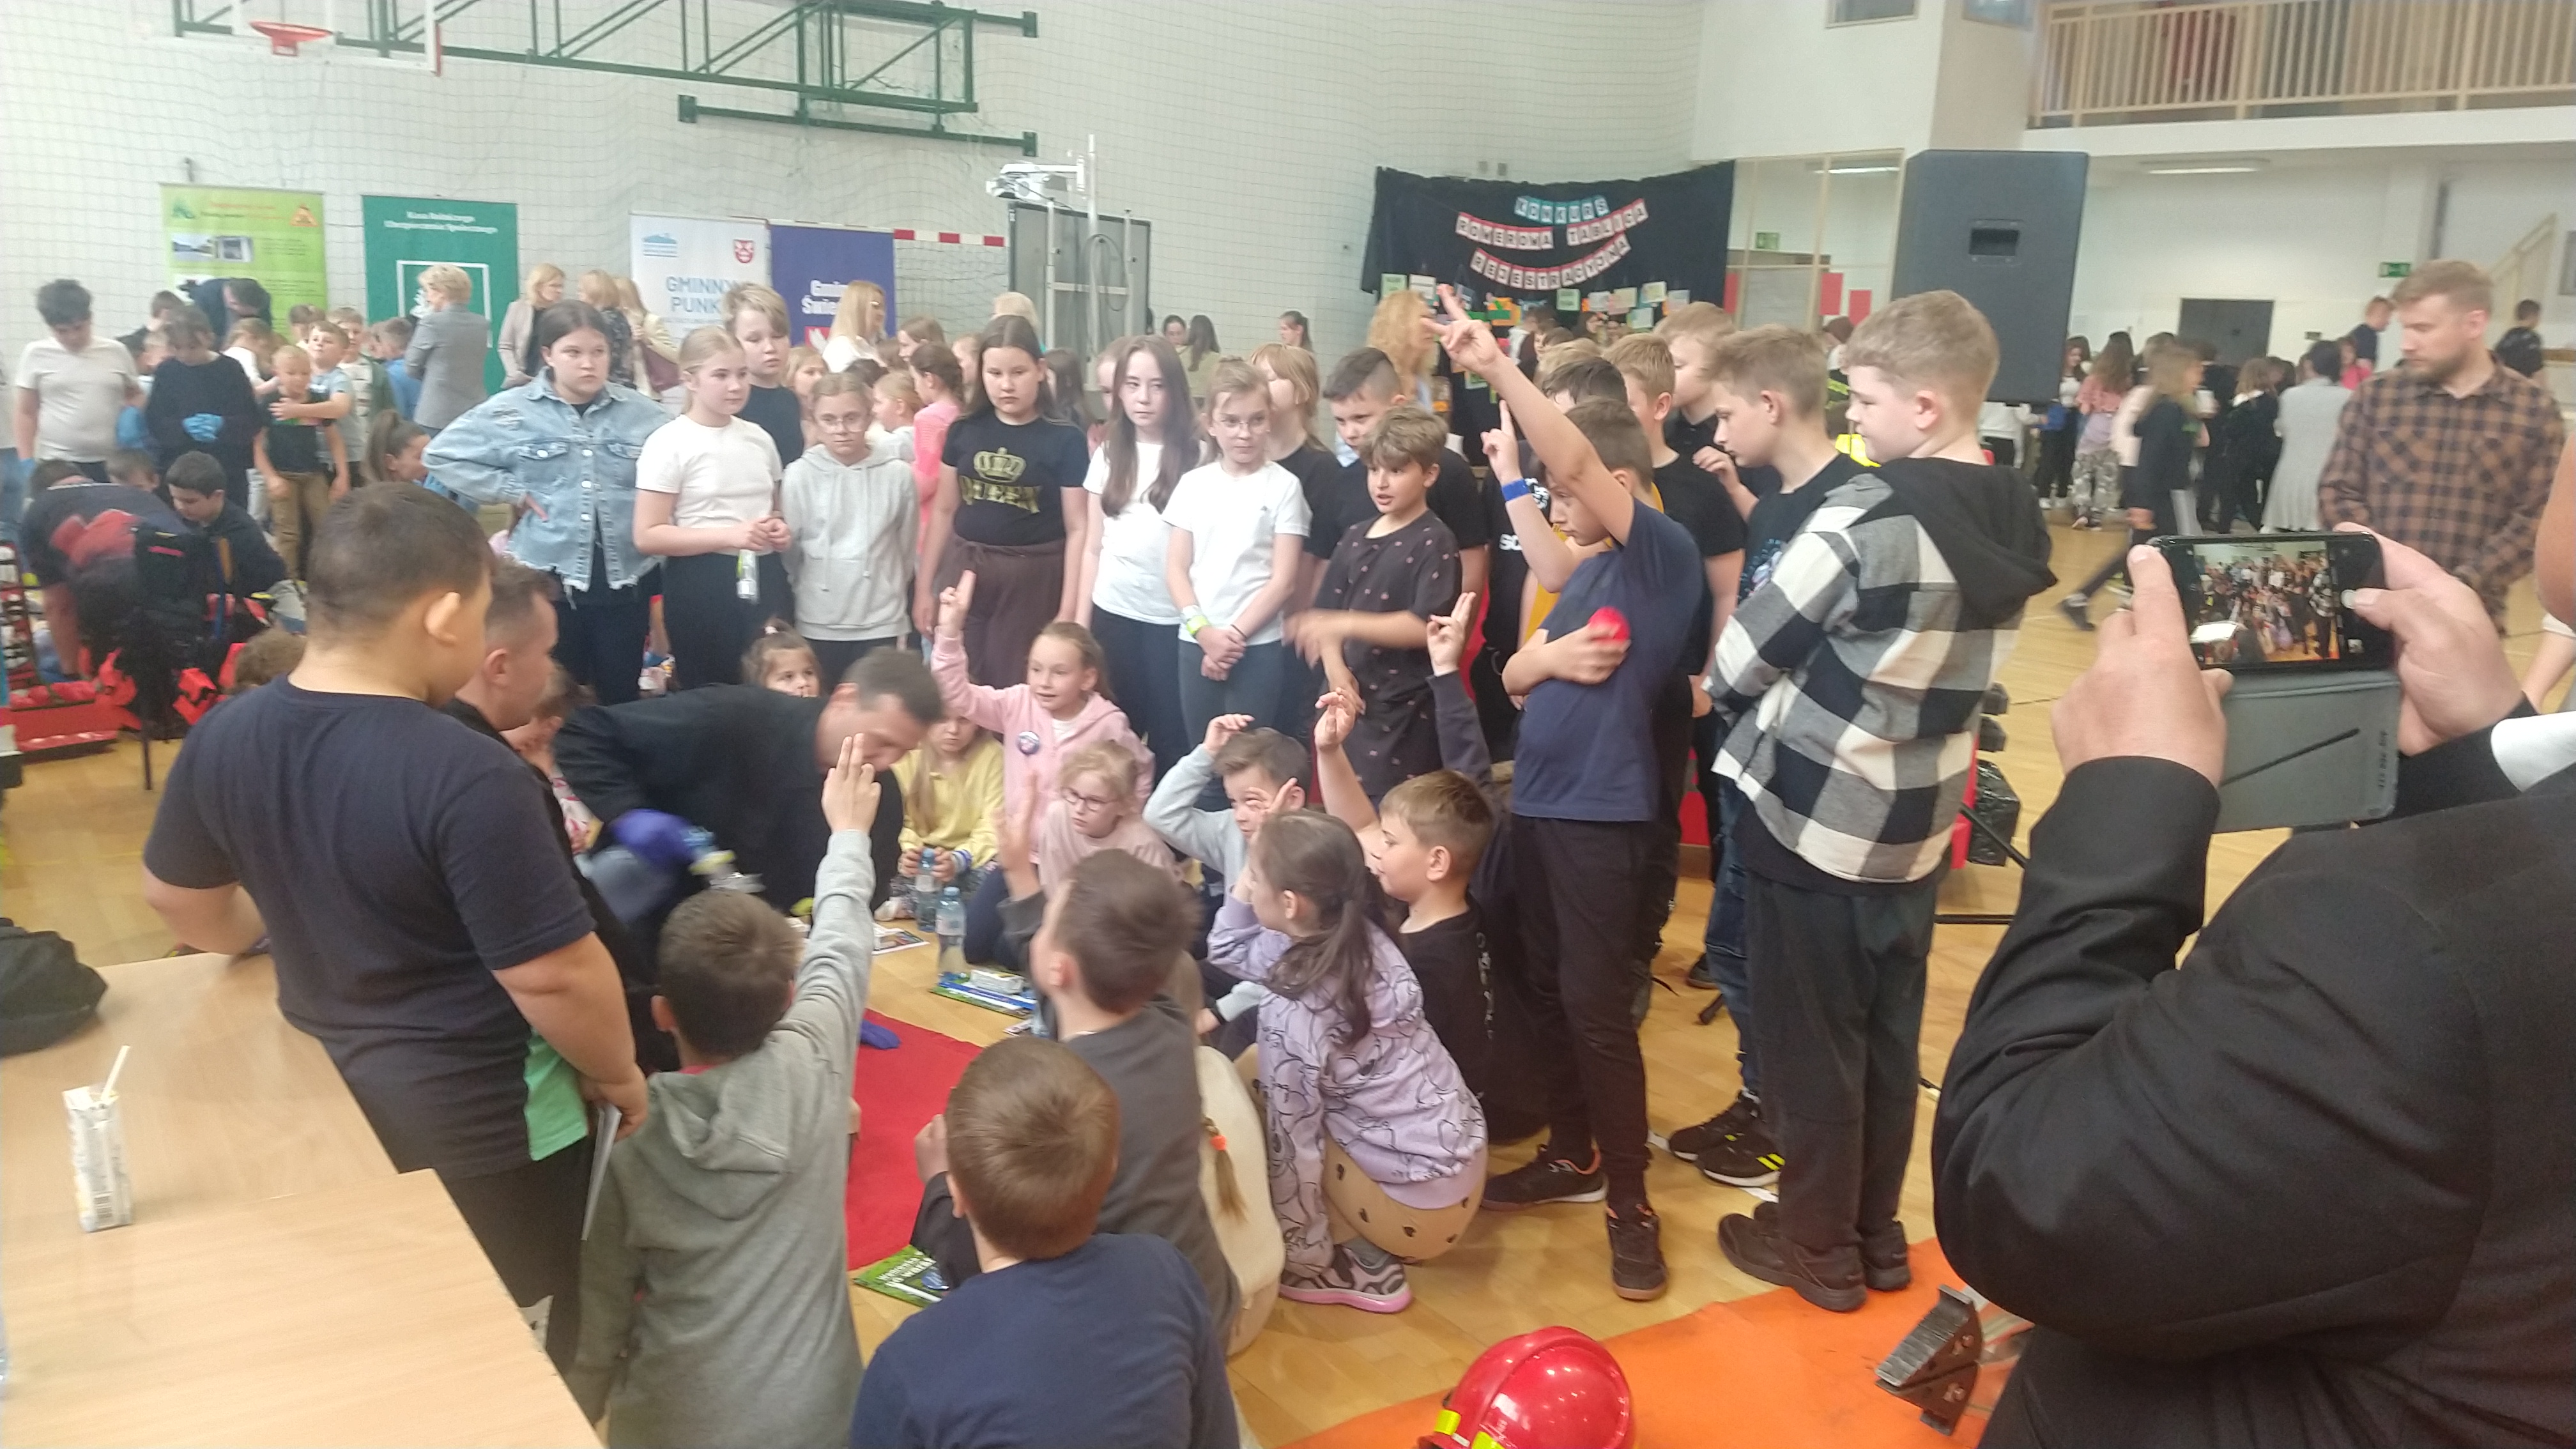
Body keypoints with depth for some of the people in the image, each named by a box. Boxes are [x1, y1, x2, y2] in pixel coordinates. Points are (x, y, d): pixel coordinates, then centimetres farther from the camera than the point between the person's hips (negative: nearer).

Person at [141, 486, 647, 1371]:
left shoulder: (225, 737, -7)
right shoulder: (470, 777, -30)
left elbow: (177, 898, 10)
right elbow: (556, 979, -27)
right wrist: (619, 1074, -8)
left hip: (326, 1094, 7)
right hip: (482, 1128, -7)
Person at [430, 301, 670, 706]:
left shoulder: (642, 413, 3)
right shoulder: (510, 411, -2)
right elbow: (441, 456, 1)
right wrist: (511, 491, -5)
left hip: (625, 579, 2)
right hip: (547, 578, -2)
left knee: (620, 698, 10)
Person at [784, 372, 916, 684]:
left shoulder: (897, 474, -4)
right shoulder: (799, 475, -5)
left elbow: (907, 544, 6)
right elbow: (787, 547, 3)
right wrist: (812, 588, 9)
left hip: (881, 622, 0)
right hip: (818, 623, 0)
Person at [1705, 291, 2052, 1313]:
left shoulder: (1869, 515, -23)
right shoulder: (2019, 522, 2)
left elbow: (1738, 663, -15)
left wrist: (1752, 695, 6)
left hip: (1812, 821, -7)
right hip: (1918, 824, 7)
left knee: (1810, 1046, 9)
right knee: (1889, 1040, 18)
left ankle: (1819, 1247, 24)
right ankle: (1877, 1235, 33)